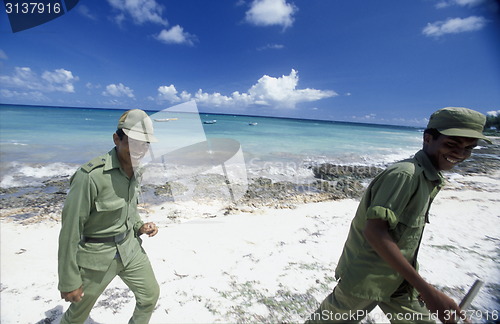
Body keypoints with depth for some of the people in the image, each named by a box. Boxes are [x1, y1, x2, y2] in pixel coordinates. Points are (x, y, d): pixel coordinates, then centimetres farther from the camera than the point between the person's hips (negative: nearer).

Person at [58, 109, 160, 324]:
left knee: (150, 295, 17)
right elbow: (70, 231, -20)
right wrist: (69, 281, -13)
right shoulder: (90, 176, -28)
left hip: (130, 248, 6)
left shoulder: (132, 168, -5)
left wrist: (140, 226, -3)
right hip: (96, 256, -5)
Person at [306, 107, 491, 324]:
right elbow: (374, 231, -32)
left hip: (398, 280, 8)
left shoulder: (431, 179, 7)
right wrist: (426, 289, -29)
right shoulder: (405, 174, -24)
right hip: (365, 279, -8)